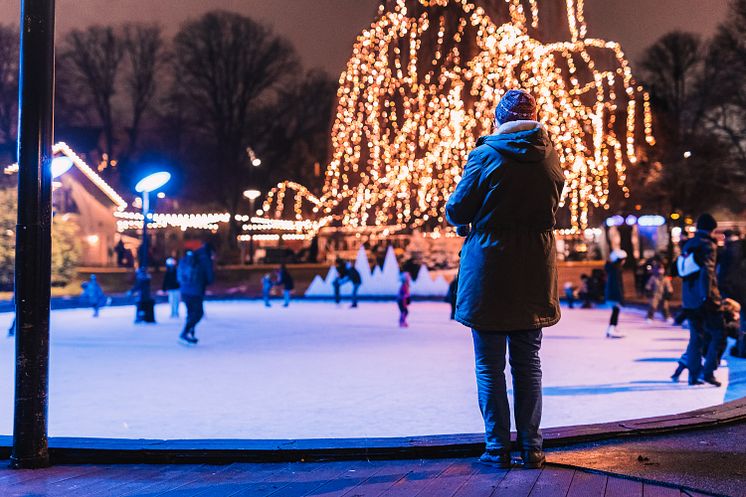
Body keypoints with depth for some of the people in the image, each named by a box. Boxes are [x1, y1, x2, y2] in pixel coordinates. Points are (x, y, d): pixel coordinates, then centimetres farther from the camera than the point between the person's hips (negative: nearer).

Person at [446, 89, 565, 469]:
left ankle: (498, 448, 4)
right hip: (533, 272, 4)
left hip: (489, 270, -4)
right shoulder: (550, 157, 4)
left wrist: (463, 224, 15)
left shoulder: (485, 156, -9)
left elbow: (457, 209, -6)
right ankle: (531, 448, 13)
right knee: (528, 364, 13)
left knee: (490, 366, 4)